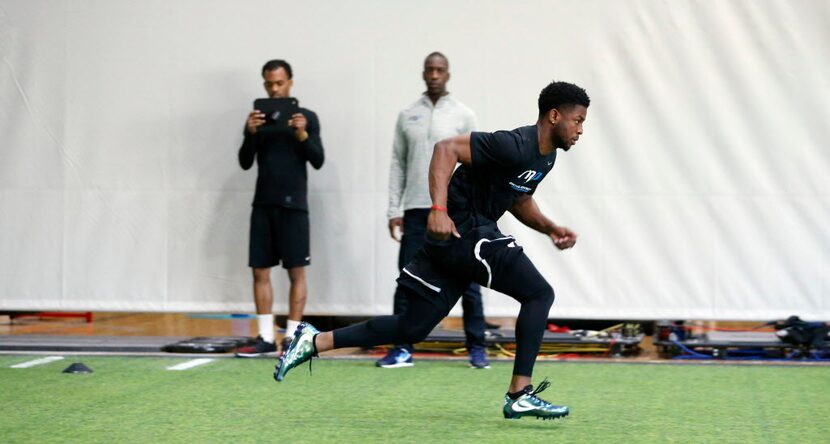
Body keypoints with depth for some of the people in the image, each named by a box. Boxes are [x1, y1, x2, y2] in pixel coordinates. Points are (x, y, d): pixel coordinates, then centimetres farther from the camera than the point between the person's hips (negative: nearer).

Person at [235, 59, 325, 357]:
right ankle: (266, 338, 6)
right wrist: (251, 134, -13)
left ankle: (292, 337, 2)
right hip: (263, 204, 3)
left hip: (293, 204, -3)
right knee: (260, 270, 2)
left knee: (296, 271, -3)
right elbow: (245, 163, 4)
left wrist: (302, 135, -19)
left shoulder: (307, 117, 3)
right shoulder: (256, 118, 10)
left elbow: (318, 161, -2)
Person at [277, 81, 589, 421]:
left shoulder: (546, 156, 14)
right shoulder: (515, 146, -17)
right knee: (539, 294, -8)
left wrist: (551, 229, 14)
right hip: (463, 230, -10)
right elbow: (446, 148, -22)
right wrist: (439, 209, -31)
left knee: (411, 328, 10)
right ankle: (519, 395, -7)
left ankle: (315, 342, 12)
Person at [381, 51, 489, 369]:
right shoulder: (407, 116, 8)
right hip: (416, 210, 2)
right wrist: (394, 210, 2)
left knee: (467, 280, 1)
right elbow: (398, 165, 9)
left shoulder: (464, 116, 2)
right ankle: (403, 349, 7)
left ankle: (477, 348, 8)